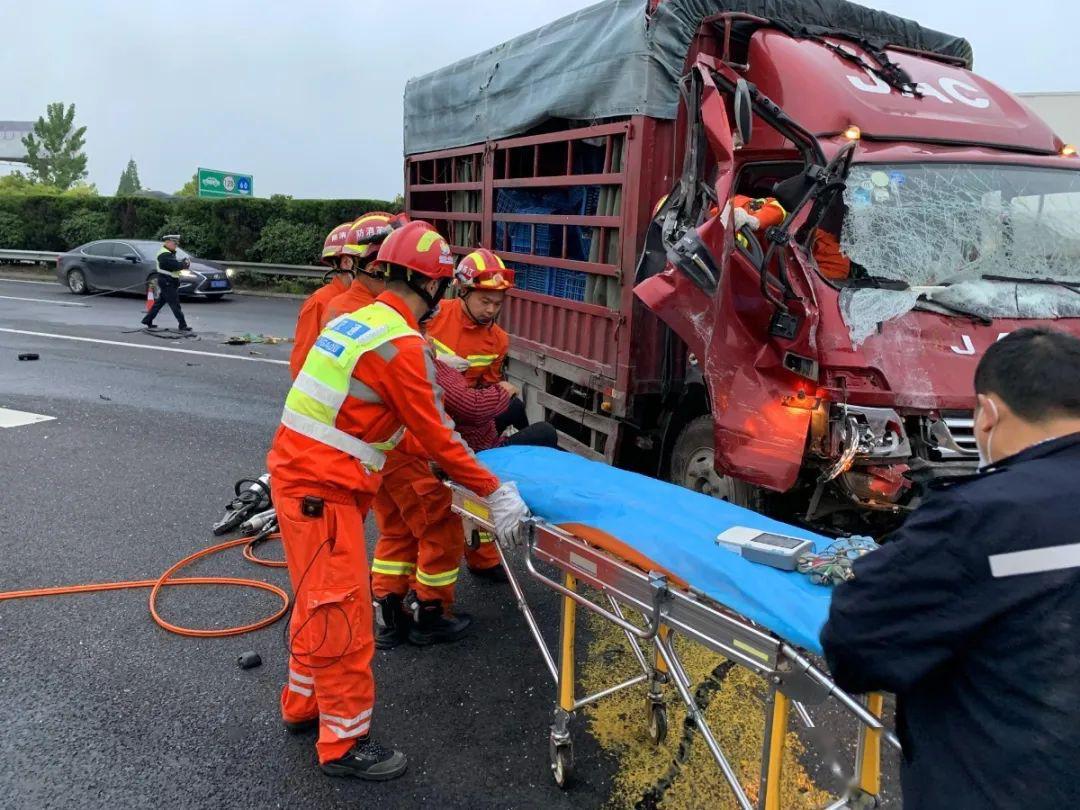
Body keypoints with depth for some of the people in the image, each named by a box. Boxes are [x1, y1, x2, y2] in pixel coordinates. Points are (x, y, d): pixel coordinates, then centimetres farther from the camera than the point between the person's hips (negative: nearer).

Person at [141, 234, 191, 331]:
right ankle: (182, 325, -7)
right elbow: (175, 265, -27)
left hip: (170, 283, 11)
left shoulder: (169, 253, 17)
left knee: (160, 302, 16)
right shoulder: (164, 255, -18)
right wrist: (186, 264, -11)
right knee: (175, 305, -8)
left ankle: (147, 320, 24)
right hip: (167, 283, -11)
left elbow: (176, 262, 13)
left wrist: (183, 262, -6)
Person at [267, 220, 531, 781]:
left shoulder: (358, 320, 10)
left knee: (319, 603, 22)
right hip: (321, 489, -10)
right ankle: (345, 744, 13)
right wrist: (495, 492, -9)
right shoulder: (401, 345, -18)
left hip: (301, 473, 10)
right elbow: (436, 437, -15)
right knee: (342, 613, 0)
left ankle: (304, 705, 38)